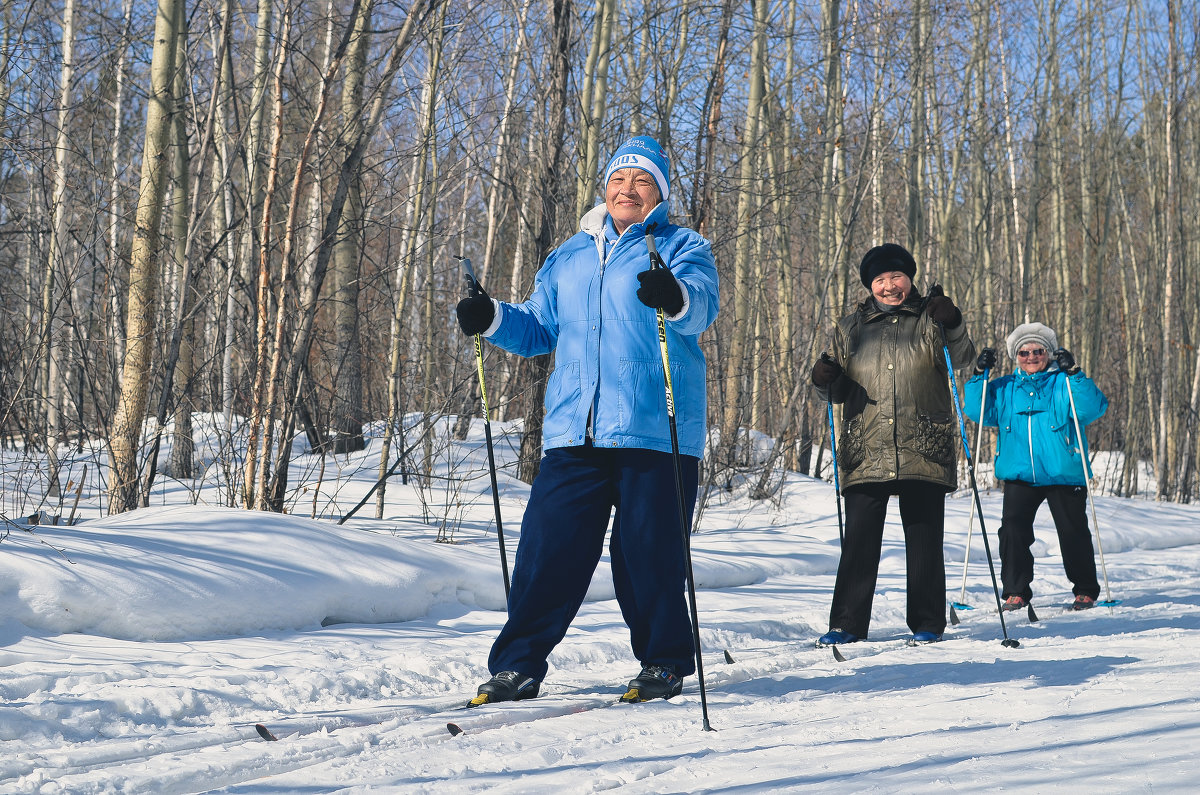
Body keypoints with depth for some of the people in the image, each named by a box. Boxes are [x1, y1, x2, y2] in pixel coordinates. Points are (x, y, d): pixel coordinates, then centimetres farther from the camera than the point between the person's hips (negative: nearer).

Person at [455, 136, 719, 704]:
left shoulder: (680, 247, 6)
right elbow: (539, 328, 26)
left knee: (648, 554, -2)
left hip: (655, 430, -4)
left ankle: (665, 662, 16)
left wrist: (674, 298, -38)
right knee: (547, 549, -2)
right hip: (574, 431, 4)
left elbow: (701, 306, -15)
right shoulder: (569, 257, 21)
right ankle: (518, 664, 7)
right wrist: (491, 318, 6)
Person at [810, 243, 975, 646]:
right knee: (859, 540, -2)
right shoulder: (849, 329, 16)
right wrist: (827, 382, -3)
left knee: (924, 539, 3)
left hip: (924, 452, -1)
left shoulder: (929, 320, 9)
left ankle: (927, 624, 12)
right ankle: (846, 624, 4)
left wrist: (952, 326, -25)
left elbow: (961, 358, -7)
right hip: (866, 454, 1)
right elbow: (841, 391, 20)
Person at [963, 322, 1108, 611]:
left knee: (1073, 532, 5)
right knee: (1012, 530, -8)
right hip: (1019, 476, 2)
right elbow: (978, 412, 3)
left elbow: (1093, 408, -13)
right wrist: (979, 376, -8)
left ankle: (1085, 590, 20)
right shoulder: (1003, 389, 11)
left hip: (1063, 474, -2)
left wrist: (1074, 373, -24)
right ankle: (1016, 591, 5)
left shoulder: (1063, 384, 1)